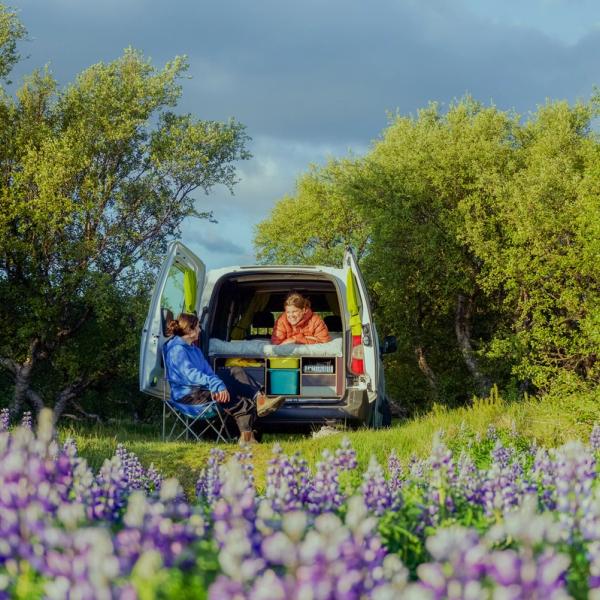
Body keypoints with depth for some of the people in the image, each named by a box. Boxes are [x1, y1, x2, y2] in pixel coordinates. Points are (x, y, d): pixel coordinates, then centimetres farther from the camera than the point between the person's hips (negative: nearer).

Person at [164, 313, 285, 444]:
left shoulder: (194, 349, 18)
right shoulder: (177, 349, -14)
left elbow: (208, 371, 9)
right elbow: (190, 374, -28)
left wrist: (216, 386, -13)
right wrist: (216, 384, -37)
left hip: (202, 387, 9)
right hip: (187, 394, -9)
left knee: (235, 371, -5)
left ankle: (259, 399, -27)